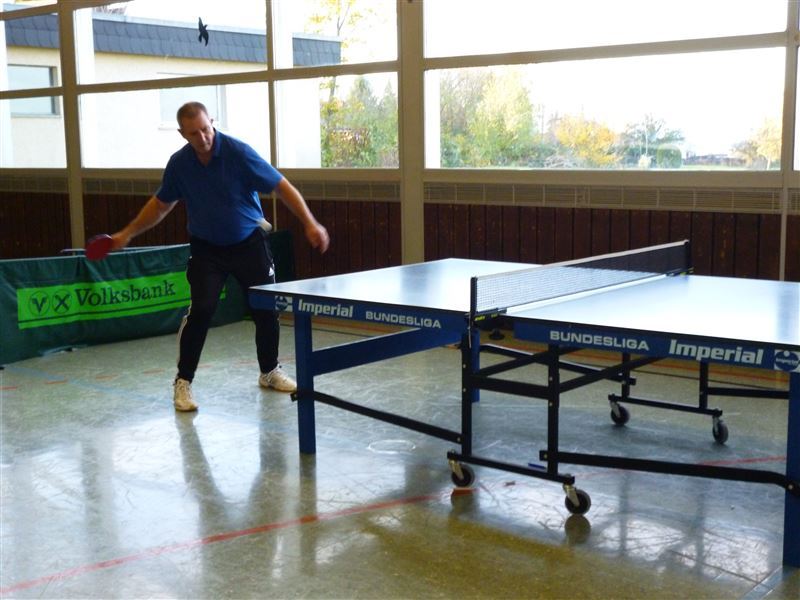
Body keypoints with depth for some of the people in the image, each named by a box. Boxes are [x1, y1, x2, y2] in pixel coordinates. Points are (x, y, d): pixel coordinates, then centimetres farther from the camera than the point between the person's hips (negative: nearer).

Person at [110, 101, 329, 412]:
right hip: (207, 249, 1)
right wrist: (128, 233, 7)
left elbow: (282, 187, -17)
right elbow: (161, 203, 10)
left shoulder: (238, 152, -19)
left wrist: (310, 223, -25)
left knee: (266, 309, 3)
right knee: (201, 309, -16)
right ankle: (183, 381, -1)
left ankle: (269, 371, 27)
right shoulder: (179, 163, -8)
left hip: (249, 243, 0)